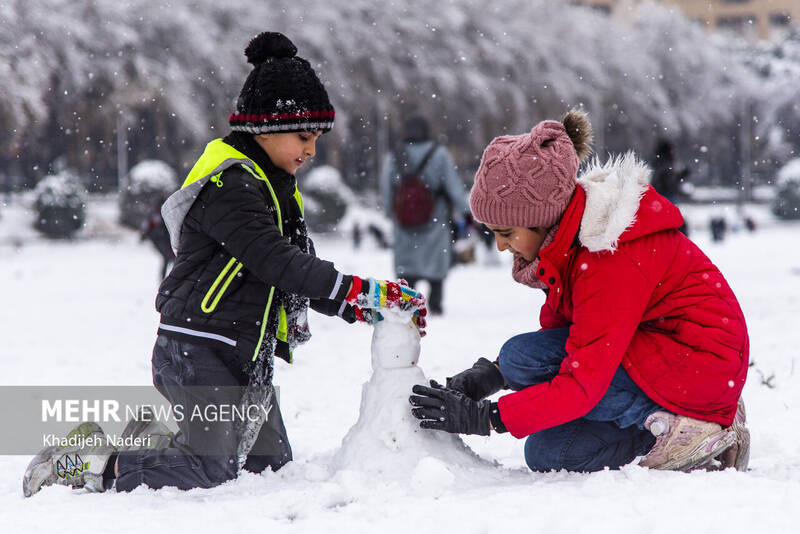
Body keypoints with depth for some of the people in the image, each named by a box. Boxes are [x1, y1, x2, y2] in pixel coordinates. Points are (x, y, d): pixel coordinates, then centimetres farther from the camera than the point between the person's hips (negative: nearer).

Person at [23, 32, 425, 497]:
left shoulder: (275, 187, 16)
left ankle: (152, 438, 20)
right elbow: (273, 260, -27)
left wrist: (365, 308, 0)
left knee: (272, 465, 10)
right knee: (211, 470, -16)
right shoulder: (228, 185, -16)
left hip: (247, 357, 10)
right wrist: (359, 293, -30)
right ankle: (94, 464, -1)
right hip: (198, 352, -10)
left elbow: (299, 271, 14)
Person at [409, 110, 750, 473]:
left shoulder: (612, 263, -26)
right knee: (546, 453, 2)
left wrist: (483, 417, -26)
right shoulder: (569, 237, 2)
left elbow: (583, 384, -28)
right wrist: (490, 374, -3)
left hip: (702, 366, -10)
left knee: (524, 360, -18)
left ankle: (684, 426, -14)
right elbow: (555, 328, 12)